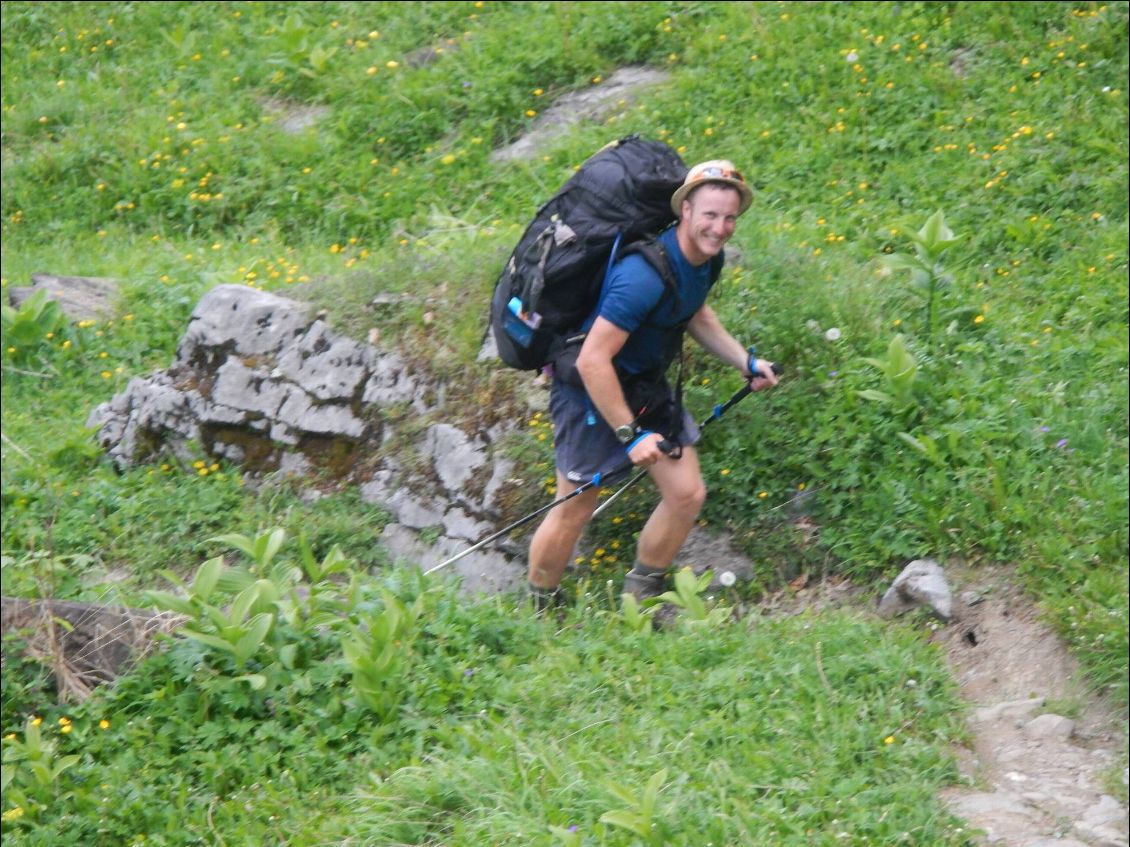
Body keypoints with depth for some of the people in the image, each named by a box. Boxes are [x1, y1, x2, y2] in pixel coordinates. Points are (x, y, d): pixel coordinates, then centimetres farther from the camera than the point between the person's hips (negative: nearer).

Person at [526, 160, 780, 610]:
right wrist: (630, 434, -27)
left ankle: (641, 597, 24)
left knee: (688, 494, 4)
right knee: (575, 510, 2)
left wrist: (745, 361, 8)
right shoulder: (645, 274, -33)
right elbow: (592, 360, -32)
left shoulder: (707, 260, -4)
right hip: (593, 391, -8)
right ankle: (537, 611, 24)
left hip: (648, 387, 8)